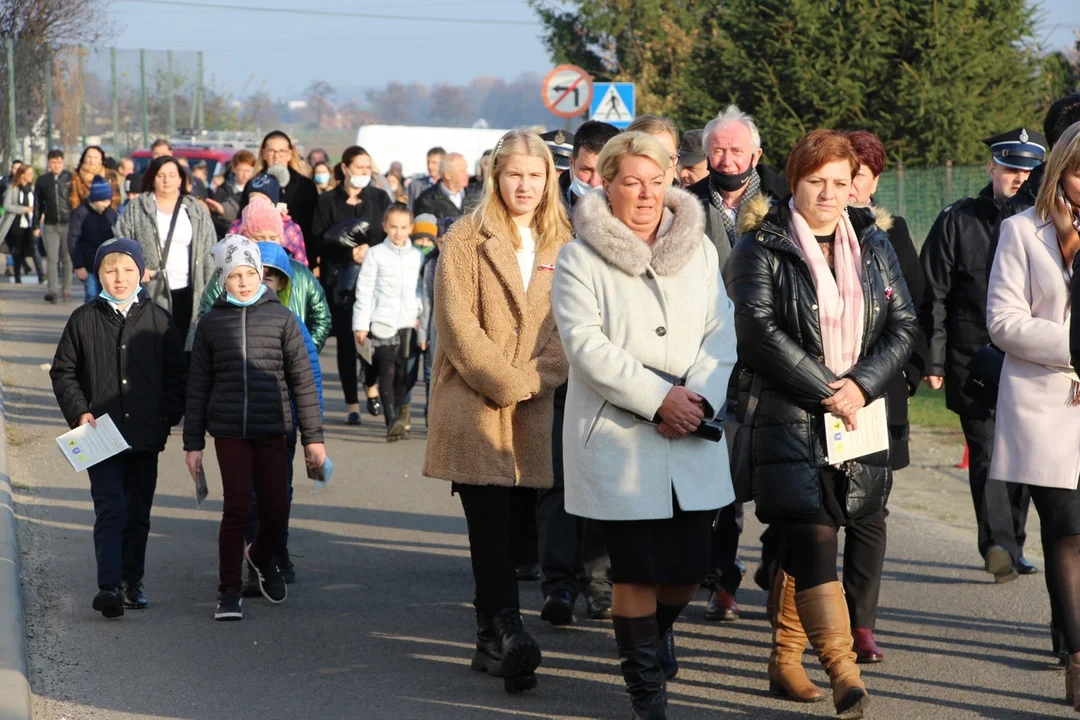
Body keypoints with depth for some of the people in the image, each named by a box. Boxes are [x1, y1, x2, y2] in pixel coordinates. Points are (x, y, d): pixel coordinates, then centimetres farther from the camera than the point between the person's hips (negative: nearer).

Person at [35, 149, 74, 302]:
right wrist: (36, 225, 7)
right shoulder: (42, 181, 7)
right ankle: (52, 290, -7)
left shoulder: (71, 179, 1)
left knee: (67, 259, 5)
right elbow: (38, 205, 11)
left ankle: (66, 290, 12)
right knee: (52, 258, -5)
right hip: (50, 225, 1)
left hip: (68, 224, -1)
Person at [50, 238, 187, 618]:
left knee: (138, 513, 11)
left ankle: (132, 583, 23)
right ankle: (109, 586, -16)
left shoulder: (158, 320, 4)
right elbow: (63, 371, 7)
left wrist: (167, 416, -2)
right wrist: (79, 411, -5)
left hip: (145, 434, 2)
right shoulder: (84, 320, 2)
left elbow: (177, 373, 9)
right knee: (109, 511, -11)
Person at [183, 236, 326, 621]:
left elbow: (302, 380, 5)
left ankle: (261, 558, 34)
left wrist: (313, 436, 2)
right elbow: (198, 387, 10)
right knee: (237, 507, -7)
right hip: (228, 430, 0)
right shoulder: (211, 323, 6)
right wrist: (193, 443, 7)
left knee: (276, 509, 1)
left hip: (272, 430, 0)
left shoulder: (281, 318, 4)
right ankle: (229, 592, 5)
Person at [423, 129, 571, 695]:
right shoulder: (466, 240, 1)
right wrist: (508, 383, -11)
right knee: (491, 525, -11)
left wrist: (535, 380, -9)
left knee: (506, 527, 6)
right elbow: (458, 324, -8)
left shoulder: (562, 246, 13)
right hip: (474, 406, -4)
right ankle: (508, 633, -18)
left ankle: (492, 642, 13)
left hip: (533, 411, 4)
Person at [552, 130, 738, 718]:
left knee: (691, 567, 4)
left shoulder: (698, 249, 11)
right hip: (618, 439, -4)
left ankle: (652, 635, 36)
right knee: (637, 570, -1)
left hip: (691, 438, 4)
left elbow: (721, 333, 6)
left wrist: (698, 395, -11)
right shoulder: (581, 258, -2)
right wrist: (658, 399, -16)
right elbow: (587, 345, -11)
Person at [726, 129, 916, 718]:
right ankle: (843, 671, -19)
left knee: (803, 544, 12)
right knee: (811, 538, -14)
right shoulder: (762, 246, -2)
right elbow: (759, 332, -11)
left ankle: (785, 658, 24)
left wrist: (862, 384, -9)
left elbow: (903, 327, 8)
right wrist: (826, 390, -12)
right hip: (789, 418, -4)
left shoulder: (873, 245, 12)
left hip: (858, 414, 4)